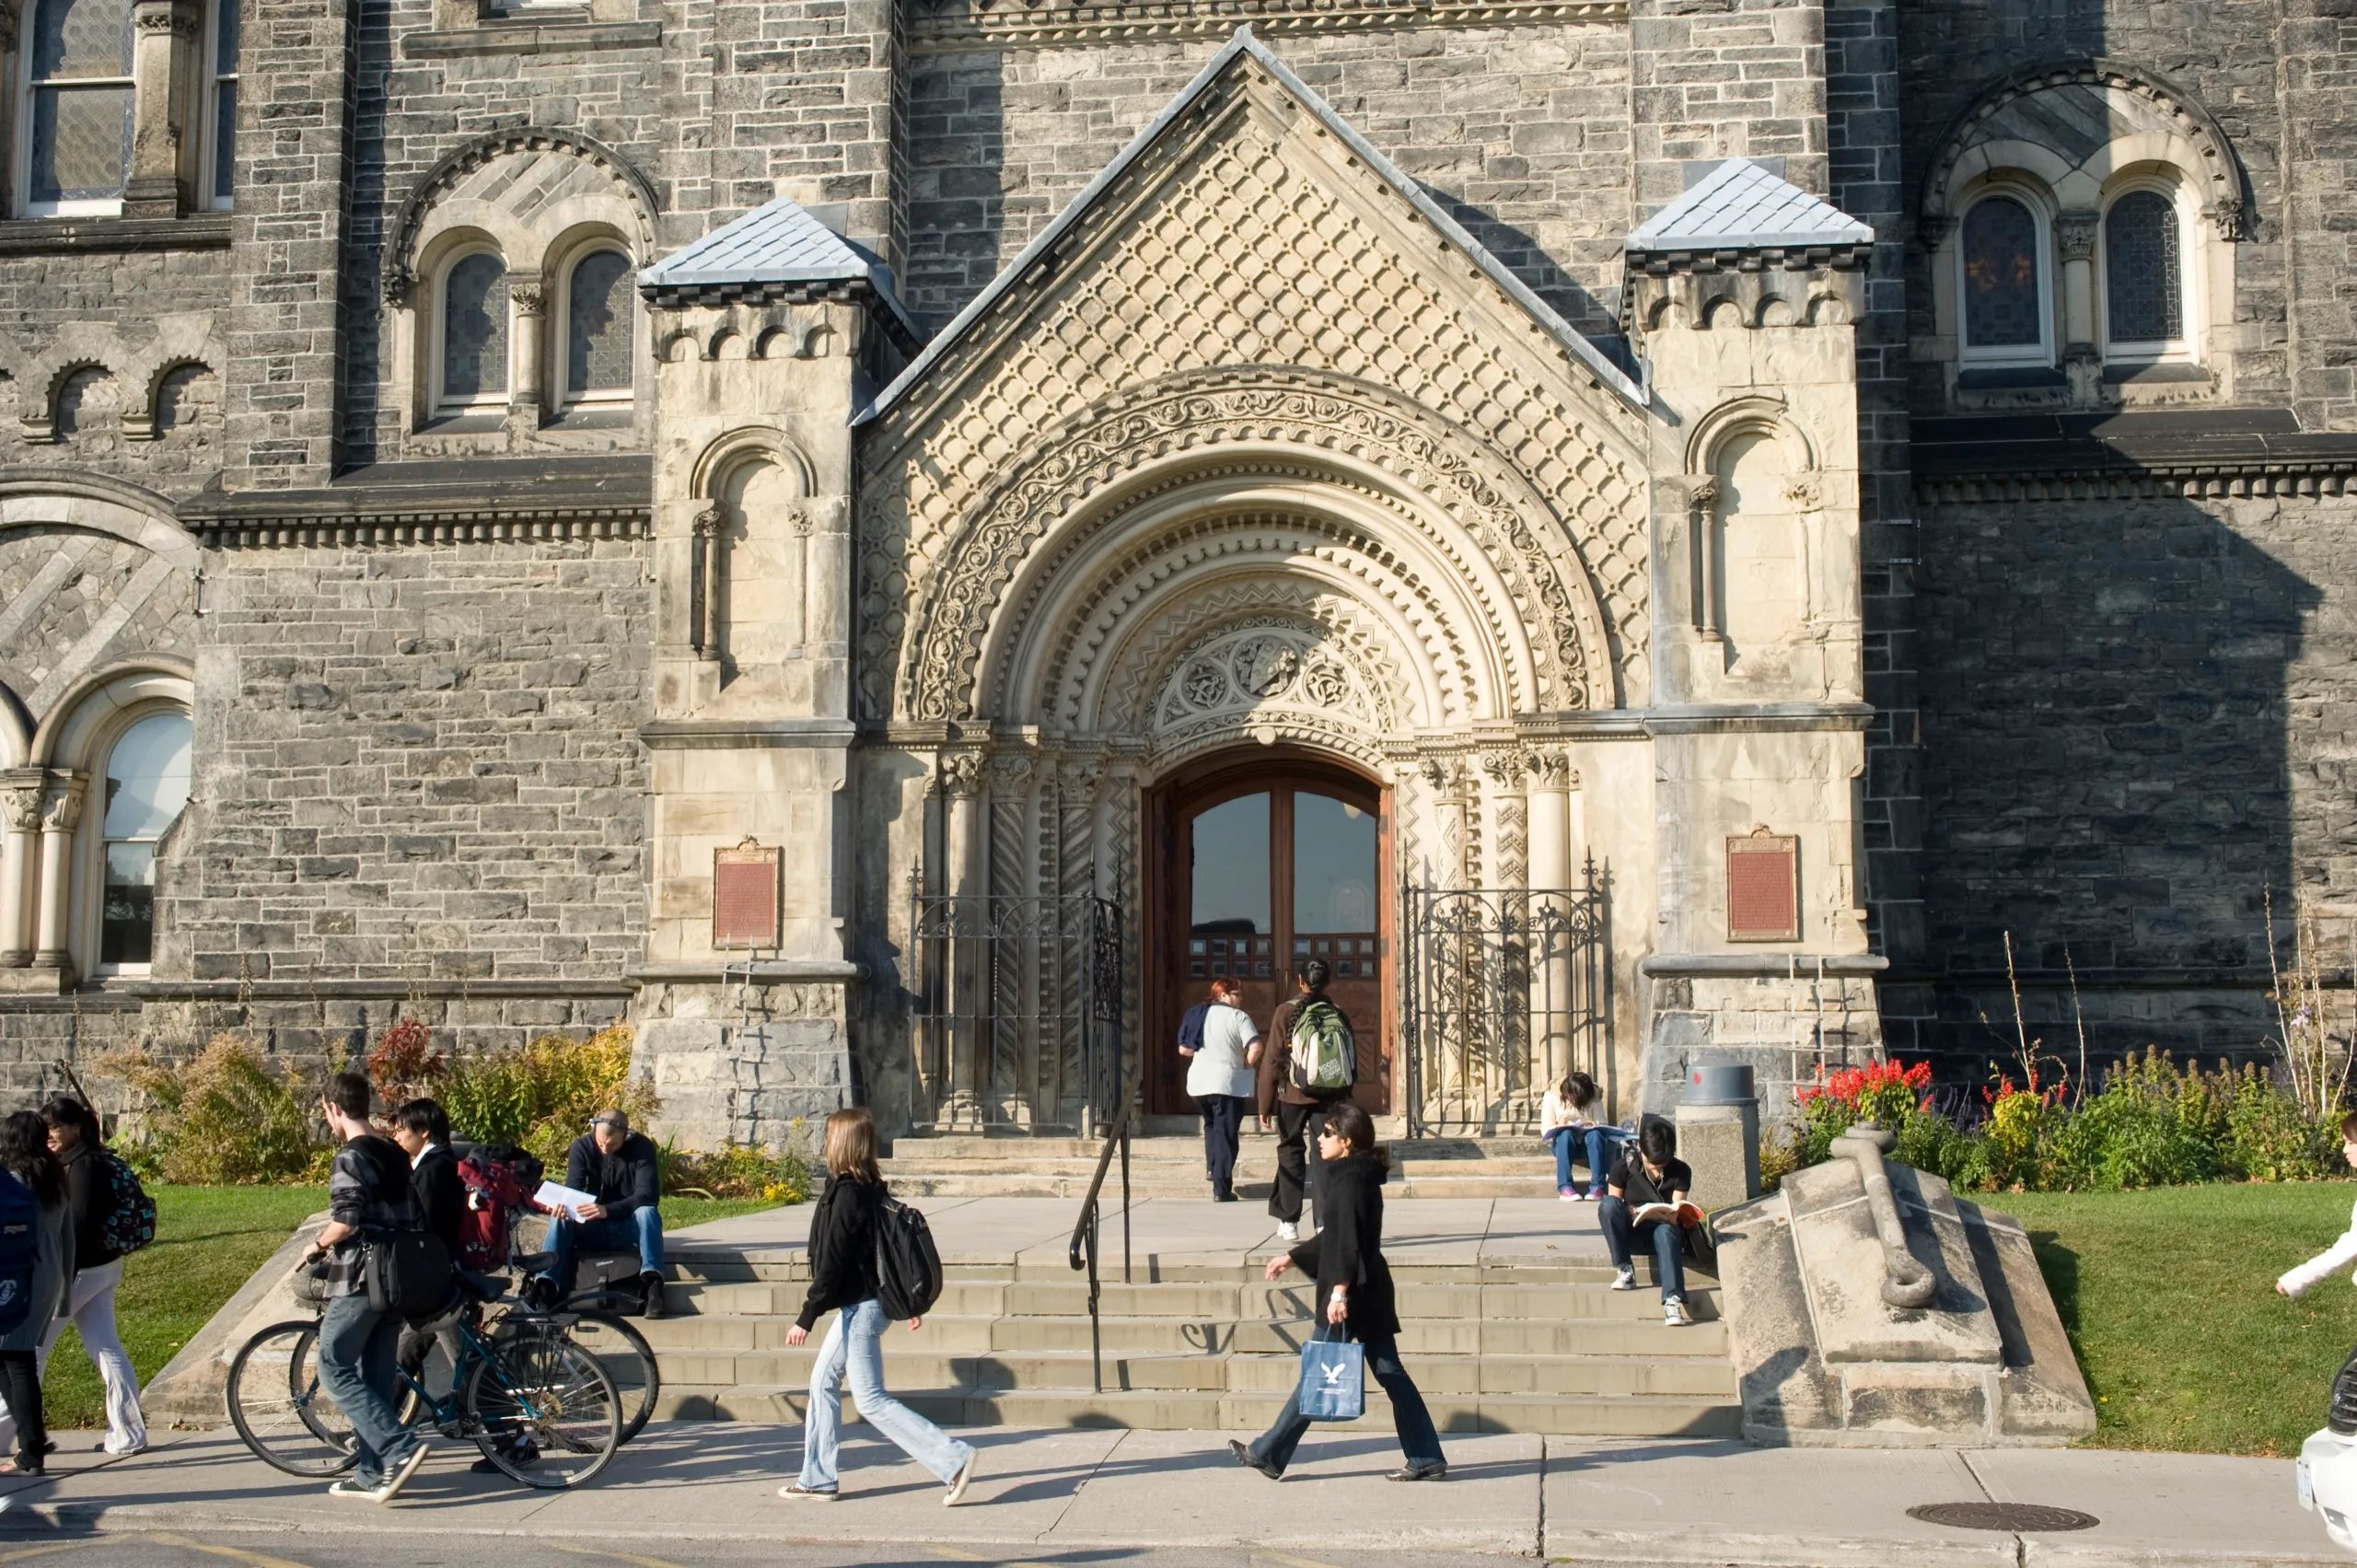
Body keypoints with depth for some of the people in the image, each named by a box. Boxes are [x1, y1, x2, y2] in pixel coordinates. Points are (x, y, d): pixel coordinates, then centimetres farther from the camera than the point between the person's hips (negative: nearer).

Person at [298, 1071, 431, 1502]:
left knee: (334, 1369, -2)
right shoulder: (396, 1155, 13)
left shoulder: (350, 1158, -13)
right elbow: (411, 1219, 15)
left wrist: (317, 1246, -5)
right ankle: (372, 1473, 14)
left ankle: (399, 1447, -14)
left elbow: (346, 1222, -22)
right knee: (375, 1377, 11)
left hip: (358, 1282, -8)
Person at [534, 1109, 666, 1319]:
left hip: (630, 1227, -2)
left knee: (647, 1212, -34)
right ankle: (546, 1289, -34)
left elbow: (647, 1195, -25)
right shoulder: (581, 1147, -5)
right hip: (595, 1229, 2)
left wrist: (608, 1210, -41)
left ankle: (651, 1283, -48)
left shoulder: (641, 1147, -13)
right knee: (561, 1218, -26)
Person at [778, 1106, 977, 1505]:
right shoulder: (872, 1190, 7)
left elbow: (832, 1263, -21)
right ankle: (817, 1478, 23)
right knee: (823, 1382, 17)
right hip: (862, 1305, 10)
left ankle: (953, 1459, -9)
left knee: (871, 1399, -5)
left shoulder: (846, 1194, -20)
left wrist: (806, 1319, -18)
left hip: (860, 1308, -10)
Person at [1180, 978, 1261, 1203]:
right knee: (1225, 1134, 0)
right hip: (1228, 1082, -5)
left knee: (1211, 1126, 27)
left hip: (1198, 1082, 5)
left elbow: (1183, 1049, 12)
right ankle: (1221, 1189, -3)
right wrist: (1248, 1064, 0)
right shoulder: (1239, 1016, -6)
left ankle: (1213, 1169, 21)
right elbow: (1255, 1048, -18)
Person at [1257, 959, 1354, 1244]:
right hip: (1329, 1096, 1)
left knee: (1291, 1152, 11)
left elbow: (1272, 1060, -5)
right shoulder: (1339, 1015, 2)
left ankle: (1289, 1223, 11)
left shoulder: (1286, 1012, -4)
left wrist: (1265, 1104, 0)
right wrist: (1345, 1101, 15)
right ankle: (1325, 1222, -1)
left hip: (1293, 1095, -1)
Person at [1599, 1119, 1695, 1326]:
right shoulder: (1624, 1168, -7)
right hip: (1630, 1230, 1)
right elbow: (1612, 1207, -5)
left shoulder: (1680, 1172, -3)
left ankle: (1672, 1299, -56)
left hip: (1663, 1226, -1)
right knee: (1608, 1204, -32)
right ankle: (1624, 1270, -25)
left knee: (1666, 1231, -40)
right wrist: (1630, 1212, -26)